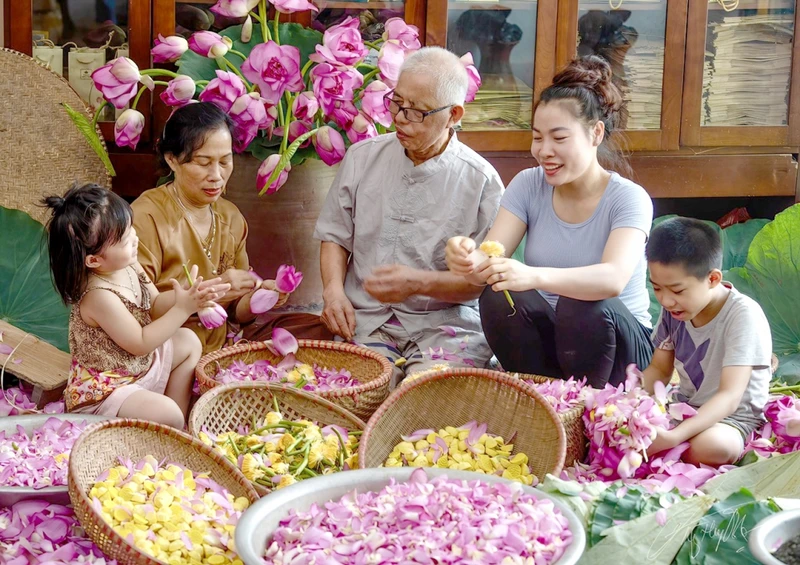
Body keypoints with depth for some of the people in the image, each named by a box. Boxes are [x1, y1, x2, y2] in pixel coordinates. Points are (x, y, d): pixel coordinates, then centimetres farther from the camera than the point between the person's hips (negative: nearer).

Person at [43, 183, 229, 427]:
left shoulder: (128, 266, -7)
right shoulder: (99, 296, -32)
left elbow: (154, 305, 5)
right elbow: (140, 344, -25)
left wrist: (185, 294, -15)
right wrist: (183, 309, -26)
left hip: (139, 363, 10)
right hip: (102, 389, -10)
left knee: (189, 342, 18)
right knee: (166, 414, -27)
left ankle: (179, 419, 20)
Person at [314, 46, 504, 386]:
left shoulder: (480, 180, -2)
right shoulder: (362, 157, 10)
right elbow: (335, 236, 18)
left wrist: (419, 282, -18)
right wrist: (333, 291, -2)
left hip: (445, 323, -2)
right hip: (365, 320, 2)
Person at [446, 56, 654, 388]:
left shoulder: (629, 199, -12)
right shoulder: (529, 186, 1)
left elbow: (614, 278, -32)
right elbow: (489, 260, -11)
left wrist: (534, 276, -49)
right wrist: (466, 258, -37)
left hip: (617, 345, -3)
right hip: (544, 341, 3)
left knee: (582, 306, -34)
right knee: (498, 297, -26)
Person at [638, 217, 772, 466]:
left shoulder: (743, 315, -22)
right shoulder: (674, 309, -3)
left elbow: (730, 397, -28)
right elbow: (659, 370, 9)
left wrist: (673, 437, -41)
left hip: (731, 418, -5)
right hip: (685, 408, 6)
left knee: (709, 445, -38)